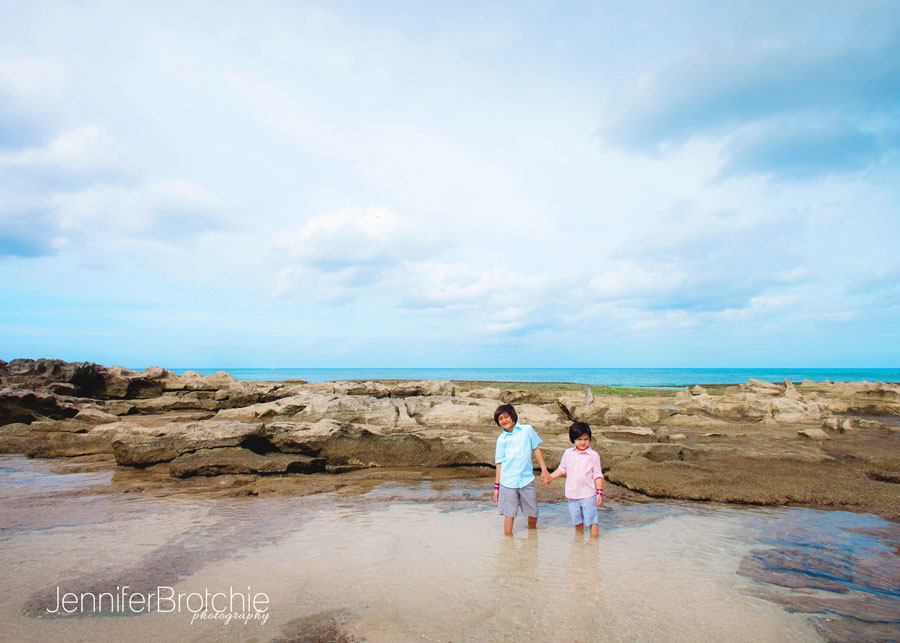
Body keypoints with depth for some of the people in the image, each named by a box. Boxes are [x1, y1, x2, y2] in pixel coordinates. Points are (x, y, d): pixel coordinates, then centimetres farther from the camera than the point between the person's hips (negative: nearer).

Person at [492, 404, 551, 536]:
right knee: (509, 514, 0)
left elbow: (536, 449, 12)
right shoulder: (501, 439, 5)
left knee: (533, 513, 9)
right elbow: (499, 462, 8)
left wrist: (544, 470, 7)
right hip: (508, 481, -1)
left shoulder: (527, 430, 5)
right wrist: (496, 485, 7)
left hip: (527, 479, 1)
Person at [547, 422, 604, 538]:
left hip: (588, 495, -4)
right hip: (572, 495, 4)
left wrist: (599, 492, -9)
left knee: (592, 520, -3)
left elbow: (598, 475, -3)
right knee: (577, 521, 16)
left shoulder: (593, 455, -5)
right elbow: (562, 469, 17)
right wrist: (551, 477, 8)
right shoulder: (568, 453, 5)